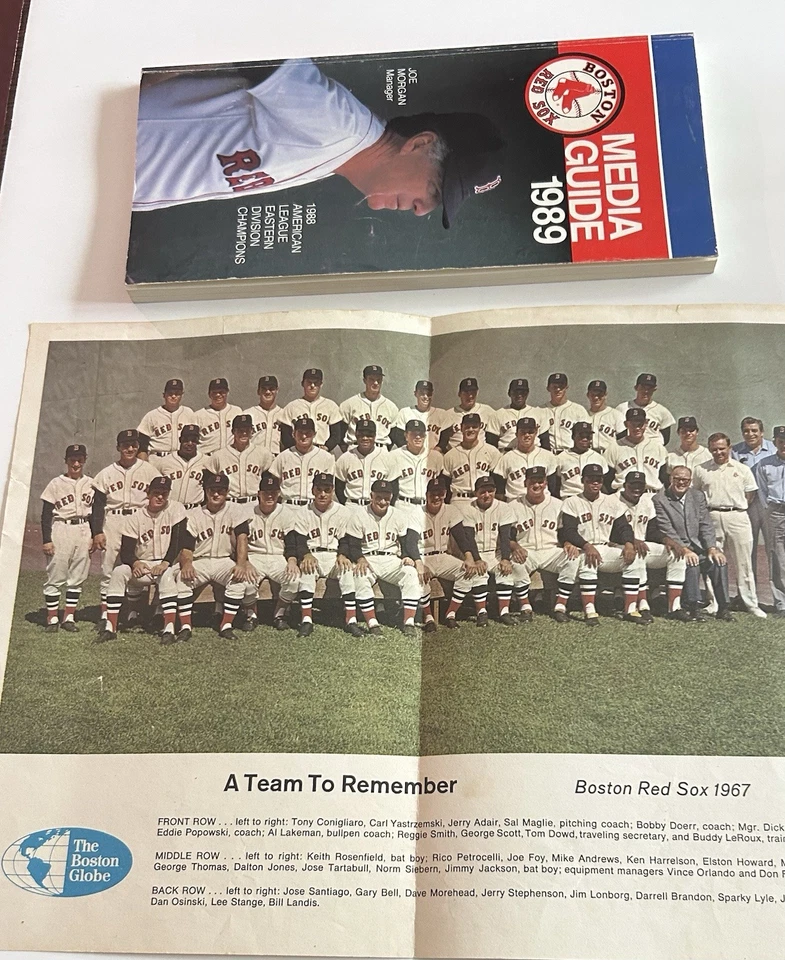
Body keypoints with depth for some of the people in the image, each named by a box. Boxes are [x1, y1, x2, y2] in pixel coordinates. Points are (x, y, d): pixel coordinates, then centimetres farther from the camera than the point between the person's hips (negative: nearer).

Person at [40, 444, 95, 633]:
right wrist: (46, 540, -8)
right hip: (60, 530, -3)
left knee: (77, 576, 6)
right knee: (55, 576, -2)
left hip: (83, 532, 3)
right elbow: (45, 515, -2)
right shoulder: (56, 484, -2)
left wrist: (94, 536, 6)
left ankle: (69, 617, 15)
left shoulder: (91, 484, 7)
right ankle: (52, 618, 6)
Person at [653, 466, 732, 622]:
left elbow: (706, 525, 7)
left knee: (719, 561, -22)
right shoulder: (659, 499, -2)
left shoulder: (698, 496, 13)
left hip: (699, 546, 4)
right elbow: (666, 530, -11)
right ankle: (694, 607, -24)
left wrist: (712, 548, -8)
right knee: (691, 563, -32)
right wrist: (684, 550, -22)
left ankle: (723, 607, -14)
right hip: (677, 549, -4)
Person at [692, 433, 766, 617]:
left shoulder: (742, 469, 7)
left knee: (744, 562, 3)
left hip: (737, 517, 0)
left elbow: (751, 494, 11)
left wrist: (737, 508, 4)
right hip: (711, 518, 1)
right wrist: (705, 511, 3)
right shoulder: (701, 470, 8)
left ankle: (752, 604, 9)